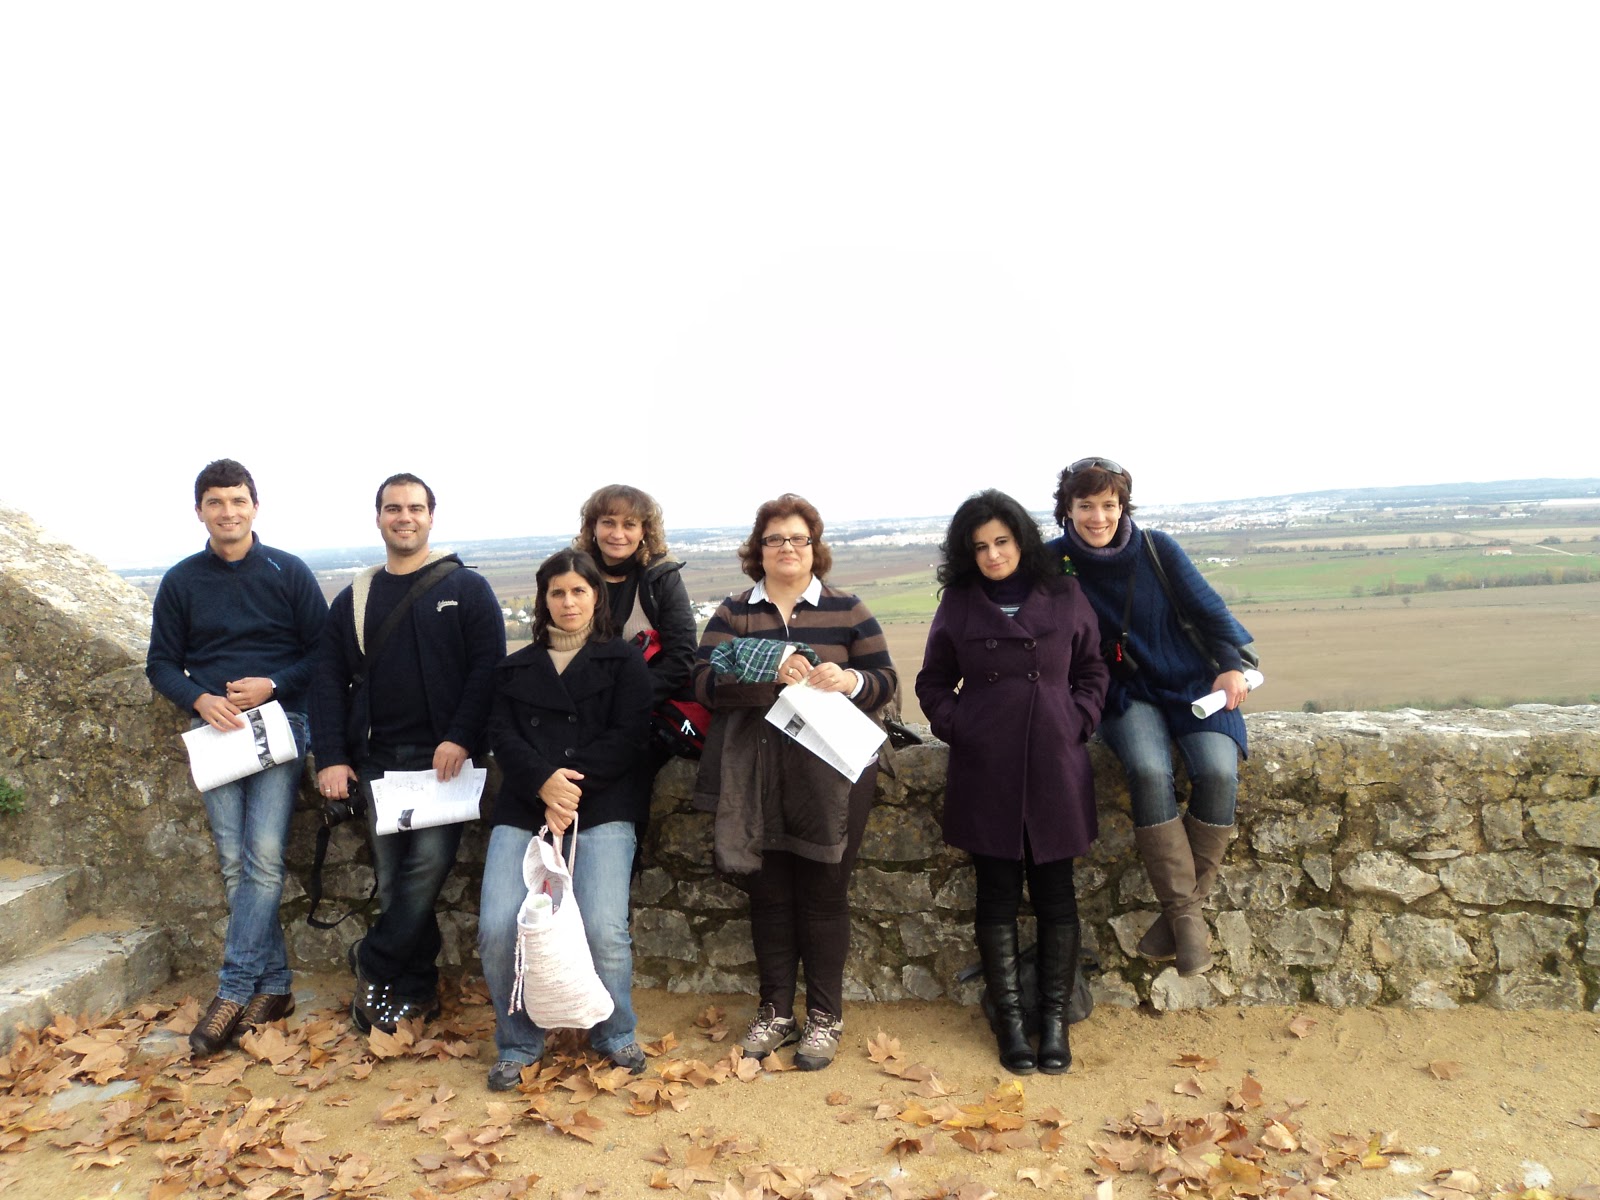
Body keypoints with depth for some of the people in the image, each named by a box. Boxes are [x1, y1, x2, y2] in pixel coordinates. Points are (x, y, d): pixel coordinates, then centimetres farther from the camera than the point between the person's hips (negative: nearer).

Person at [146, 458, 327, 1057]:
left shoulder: (289, 572, 1)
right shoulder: (180, 582, 8)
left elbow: (324, 650, 2)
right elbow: (161, 663, 11)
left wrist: (274, 684, -14)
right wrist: (200, 700, -8)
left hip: (279, 722, -3)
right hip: (214, 730, 3)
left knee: (263, 859, -11)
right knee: (235, 864, 3)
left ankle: (234, 991, -3)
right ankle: (274, 986, 12)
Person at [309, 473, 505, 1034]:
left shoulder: (467, 588, 3)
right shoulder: (354, 599, 14)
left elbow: (488, 666, -5)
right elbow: (328, 680, 10)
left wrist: (461, 738, -17)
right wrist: (330, 758, -1)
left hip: (444, 757, -3)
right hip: (376, 759, 3)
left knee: (429, 860, -15)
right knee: (393, 877, 5)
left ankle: (372, 963, 6)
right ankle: (417, 991, 18)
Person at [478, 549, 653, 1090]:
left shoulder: (624, 661, 11)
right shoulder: (515, 669, 20)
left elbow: (627, 736, -1)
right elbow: (502, 736, 6)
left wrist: (573, 786, -13)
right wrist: (544, 783, -14)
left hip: (603, 808, -3)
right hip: (523, 809, 3)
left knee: (604, 927, -19)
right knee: (498, 928, -14)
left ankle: (614, 1034, 9)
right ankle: (517, 1044, 10)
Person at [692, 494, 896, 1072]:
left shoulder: (846, 609, 5)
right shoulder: (732, 613, 7)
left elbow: (885, 679, 3)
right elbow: (704, 682, -7)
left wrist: (849, 680, -19)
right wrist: (771, 673, -22)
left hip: (830, 774, -1)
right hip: (755, 778, 2)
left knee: (823, 894, 5)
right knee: (769, 894, 10)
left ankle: (825, 1018, 20)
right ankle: (776, 1011, 26)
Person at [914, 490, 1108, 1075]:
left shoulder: (1064, 597, 4)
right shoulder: (958, 604, 5)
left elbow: (1092, 669, 13)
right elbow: (933, 681, 12)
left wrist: (1077, 721, -1)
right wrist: (954, 726, -2)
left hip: (1055, 767, 0)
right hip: (985, 771, 0)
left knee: (1055, 893, 7)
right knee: (998, 894, 6)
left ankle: (1055, 1016, 19)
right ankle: (1009, 1016, 17)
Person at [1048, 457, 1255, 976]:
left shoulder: (1157, 548, -3)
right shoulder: (1056, 561, -5)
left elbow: (1207, 607, 2)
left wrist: (1231, 665, -13)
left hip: (1193, 684, 1)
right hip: (1128, 695, -1)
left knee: (1217, 771, -27)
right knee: (1149, 771, -32)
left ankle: (1182, 908, -12)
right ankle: (1185, 914, -21)